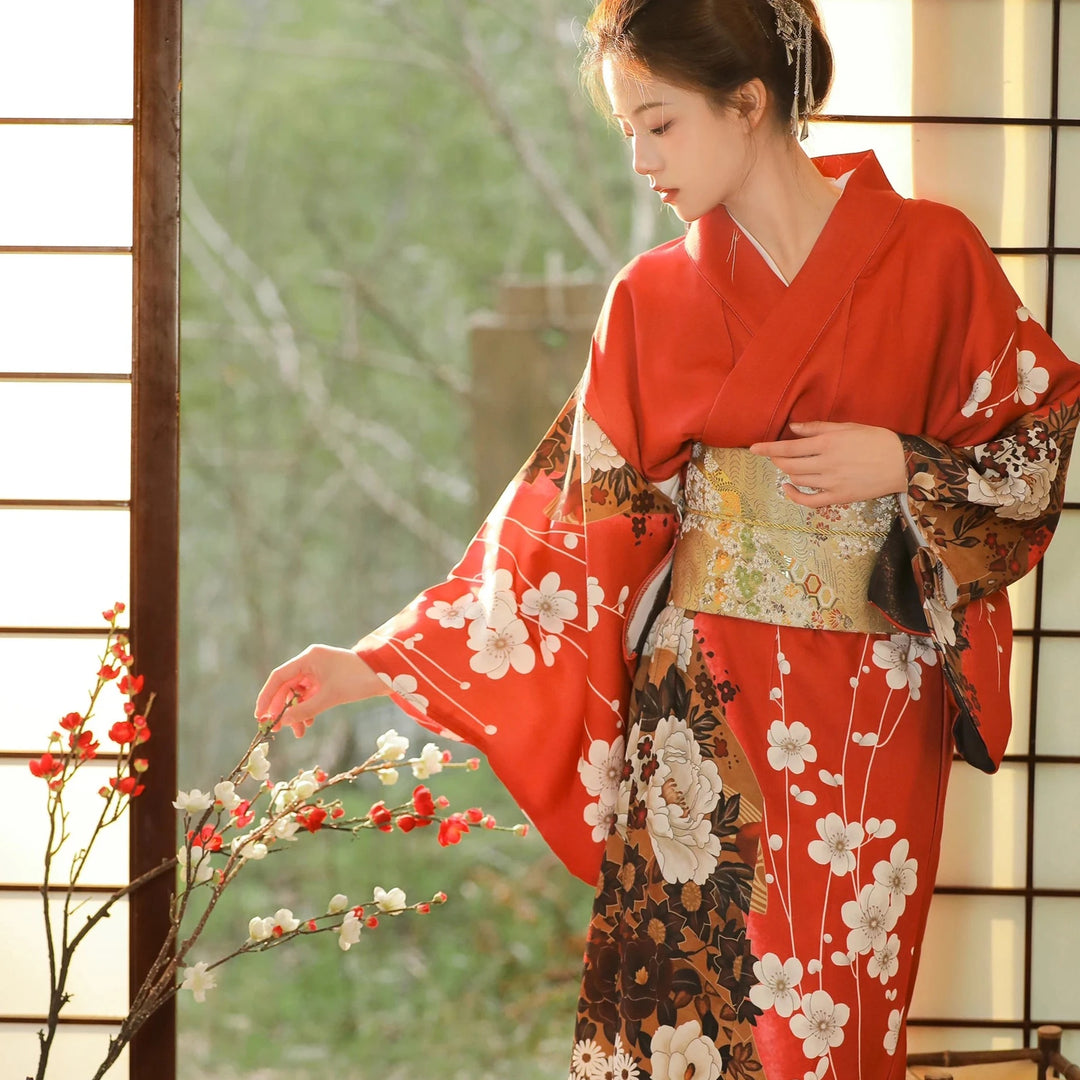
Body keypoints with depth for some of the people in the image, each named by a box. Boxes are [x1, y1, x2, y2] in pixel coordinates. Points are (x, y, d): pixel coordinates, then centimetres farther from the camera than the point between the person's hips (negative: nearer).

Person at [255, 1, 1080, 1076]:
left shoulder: (929, 254, -2)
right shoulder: (654, 299, 4)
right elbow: (569, 520, 3)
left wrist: (903, 464, -13)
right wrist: (376, 663, -2)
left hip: (871, 717, -2)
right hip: (697, 715, 2)